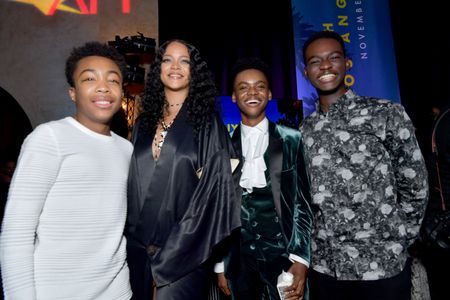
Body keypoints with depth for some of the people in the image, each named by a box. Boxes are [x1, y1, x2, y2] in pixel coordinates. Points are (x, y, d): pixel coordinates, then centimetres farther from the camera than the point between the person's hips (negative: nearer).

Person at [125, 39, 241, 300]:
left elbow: (213, 189, -12)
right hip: (140, 248, 5)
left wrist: (169, 254, -13)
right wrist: (132, 237, 5)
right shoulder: (144, 122, 8)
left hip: (184, 251, -4)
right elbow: (133, 184, 12)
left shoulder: (207, 121, -6)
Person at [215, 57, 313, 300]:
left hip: (282, 253, -1)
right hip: (240, 257, 2)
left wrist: (300, 259, -9)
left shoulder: (292, 140, -2)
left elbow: (304, 203, -2)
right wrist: (219, 264, 7)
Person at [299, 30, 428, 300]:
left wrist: (395, 243, -3)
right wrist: (307, 245, 5)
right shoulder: (304, 131, 3)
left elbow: (415, 187, -2)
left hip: (383, 266, -3)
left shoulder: (387, 114, -6)